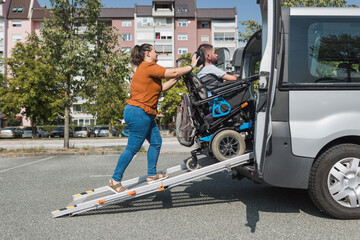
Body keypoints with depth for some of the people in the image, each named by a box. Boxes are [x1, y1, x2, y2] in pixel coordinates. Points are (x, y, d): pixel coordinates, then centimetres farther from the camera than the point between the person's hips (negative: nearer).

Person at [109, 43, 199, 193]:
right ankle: (115, 180, 4)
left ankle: (152, 175, 21)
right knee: (132, 148, -5)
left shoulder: (146, 69, 20)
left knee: (156, 142, 12)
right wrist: (191, 66, -3)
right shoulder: (149, 67, -12)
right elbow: (172, 73, -15)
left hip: (145, 114, 11)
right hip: (138, 113, -11)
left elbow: (163, 87, 17)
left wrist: (178, 77, 14)